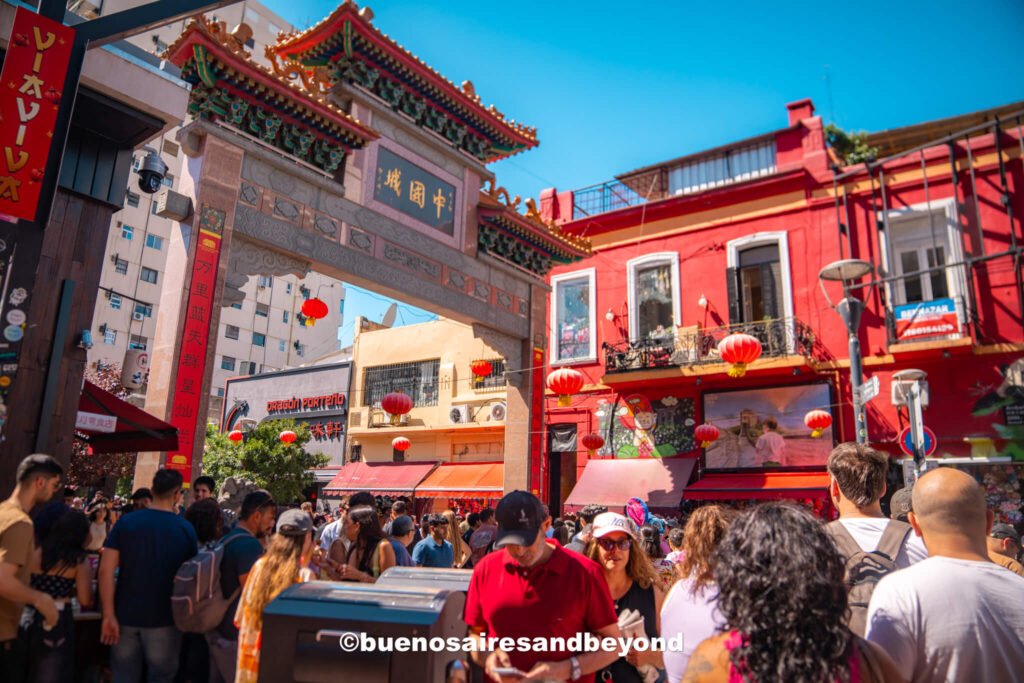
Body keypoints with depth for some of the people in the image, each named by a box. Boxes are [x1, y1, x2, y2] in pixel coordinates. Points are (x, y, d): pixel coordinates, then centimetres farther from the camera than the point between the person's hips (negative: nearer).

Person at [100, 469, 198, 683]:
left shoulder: (125, 522, -2)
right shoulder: (185, 529, -5)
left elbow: (106, 570, -7)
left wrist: (109, 615, -5)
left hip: (126, 617, 2)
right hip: (164, 620, -2)